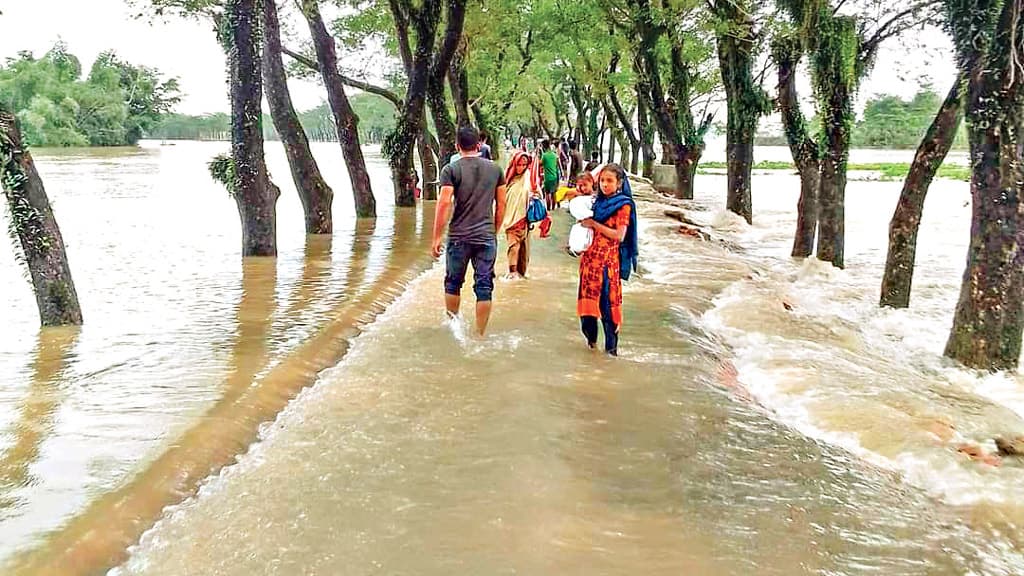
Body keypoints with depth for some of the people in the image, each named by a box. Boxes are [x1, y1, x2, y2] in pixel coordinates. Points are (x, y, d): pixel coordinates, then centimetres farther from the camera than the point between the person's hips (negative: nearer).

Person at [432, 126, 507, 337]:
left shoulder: (451, 170, -6)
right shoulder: (495, 169, 5)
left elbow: (444, 203, -13)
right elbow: (501, 204, 8)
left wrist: (436, 238, -8)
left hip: (459, 237, -2)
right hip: (487, 237, 2)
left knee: (453, 284, 17)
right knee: (484, 288, 5)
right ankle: (480, 335, 7)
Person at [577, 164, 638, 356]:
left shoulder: (623, 205, -5)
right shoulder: (598, 202, 13)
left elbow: (619, 235, -15)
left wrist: (594, 224, -14)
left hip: (608, 259, -6)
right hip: (590, 257, 6)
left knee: (607, 302, -4)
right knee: (588, 297, 8)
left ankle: (611, 345, 3)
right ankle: (591, 336, 25)